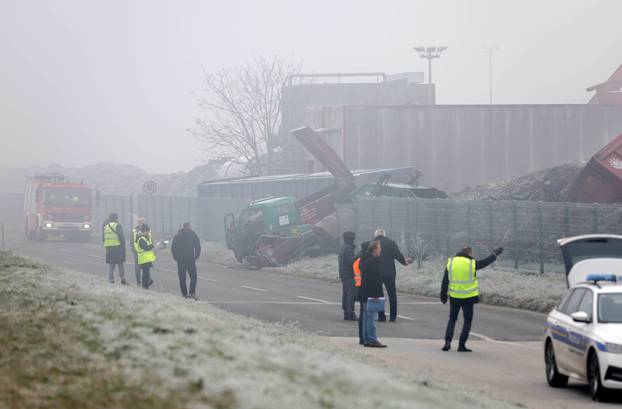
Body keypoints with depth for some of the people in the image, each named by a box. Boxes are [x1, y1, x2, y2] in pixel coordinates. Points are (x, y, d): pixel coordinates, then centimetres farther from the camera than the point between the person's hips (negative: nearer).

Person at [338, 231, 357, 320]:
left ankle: (346, 313, 16)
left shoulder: (342, 248, 15)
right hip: (349, 275, -10)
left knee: (345, 294, 12)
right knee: (351, 294, -9)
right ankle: (350, 314, -12)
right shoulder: (348, 248, -15)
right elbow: (351, 261, -21)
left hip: (343, 275, 10)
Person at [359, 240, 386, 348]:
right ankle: (372, 340, -9)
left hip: (365, 294, 11)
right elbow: (373, 279, -23)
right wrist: (376, 294, -22)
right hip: (371, 293, -11)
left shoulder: (365, 260, 15)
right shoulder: (372, 261, -17)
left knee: (367, 317, 13)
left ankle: (366, 340, 17)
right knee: (372, 316, -9)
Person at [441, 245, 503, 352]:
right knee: (467, 321, 10)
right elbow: (485, 262, 6)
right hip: (468, 298, -3)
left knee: (452, 319, 17)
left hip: (454, 297, 3)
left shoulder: (450, 263, -2)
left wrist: (443, 295, 9)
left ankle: (447, 342, 1)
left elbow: (445, 281, 1)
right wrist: (495, 253, 23)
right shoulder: (472, 264, -10)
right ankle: (461, 345, 4)